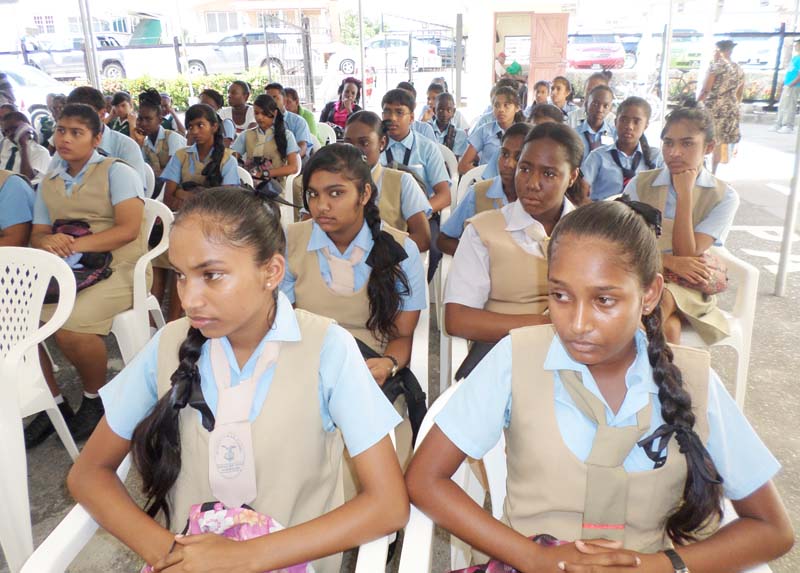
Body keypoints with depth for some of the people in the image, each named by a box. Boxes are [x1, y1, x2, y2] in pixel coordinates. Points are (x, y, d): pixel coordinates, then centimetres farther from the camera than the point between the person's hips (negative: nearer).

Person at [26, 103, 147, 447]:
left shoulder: (116, 172, -2)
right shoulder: (48, 182, 17)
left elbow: (129, 228, -14)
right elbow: (36, 234, 17)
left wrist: (75, 244, -20)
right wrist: (47, 242, -9)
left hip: (118, 270, -6)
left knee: (69, 326, -29)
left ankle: (95, 399, 0)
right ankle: (53, 404, 2)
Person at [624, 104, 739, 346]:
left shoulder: (724, 197, -1)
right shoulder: (640, 185, 3)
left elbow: (687, 255, -10)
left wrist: (685, 194, -15)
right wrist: (670, 261, -20)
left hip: (689, 286, 0)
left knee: (663, 299, -35)